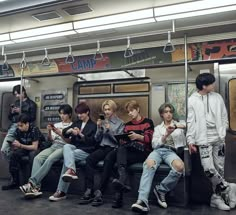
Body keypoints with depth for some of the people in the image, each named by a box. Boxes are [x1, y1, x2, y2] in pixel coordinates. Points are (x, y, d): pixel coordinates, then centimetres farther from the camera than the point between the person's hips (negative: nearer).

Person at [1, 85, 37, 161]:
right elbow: (9, 117, 23)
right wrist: (12, 112, 2)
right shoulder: (15, 103, 21)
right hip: (13, 126, 5)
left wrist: (21, 112, -9)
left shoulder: (31, 104, 6)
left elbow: (32, 118, -4)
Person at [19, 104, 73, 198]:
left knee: (49, 159, -34)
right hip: (53, 146, 5)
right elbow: (50, 139, 17)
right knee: (37, 158, -25)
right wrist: (49, 131, -2)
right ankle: (36, 187, -34)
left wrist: (59, 133, -12)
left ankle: (32, 182, -35)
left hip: (64, 147, -5)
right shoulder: (56, 125, 24)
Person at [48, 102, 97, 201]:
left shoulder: (93, 125, 6)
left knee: (67, 156, -28)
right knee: (66, 146, -29)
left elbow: (92, 142, -5)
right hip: (74, 147, 5)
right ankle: (71, 171, -49)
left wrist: (80, 134, -15)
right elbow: (64, 133, 13)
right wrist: (70, 130, -9)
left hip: (86, 150, -5)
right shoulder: (76, 123, 22)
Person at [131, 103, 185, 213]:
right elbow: (154, 144, 12)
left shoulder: (178, 124, 24)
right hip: (158, 150, 1)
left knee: (180, 166, -37)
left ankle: (161, 190, -15)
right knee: (148, 165, -37)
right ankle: (142, 201, -45)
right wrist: (166, 135, -4)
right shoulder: (157, 128, 27)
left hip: (171, 151, 0)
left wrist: (178, 126, -9)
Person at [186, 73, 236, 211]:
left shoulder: (217, 97, 7)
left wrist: (223, 134, 2)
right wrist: (190, 140, -7)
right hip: (204, 139, -3)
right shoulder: (193, 100, 0)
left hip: (218, 139, 3)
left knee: (219, 169, 6)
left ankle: (217, 196, 20)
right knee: (209, 169, -14)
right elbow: (191, 121, -2)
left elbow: (224, 117, 10)